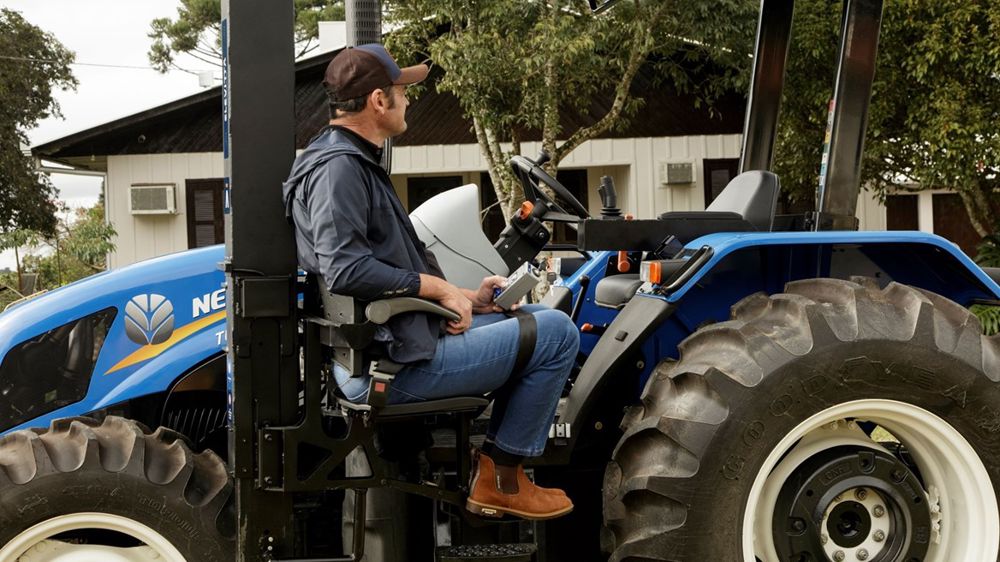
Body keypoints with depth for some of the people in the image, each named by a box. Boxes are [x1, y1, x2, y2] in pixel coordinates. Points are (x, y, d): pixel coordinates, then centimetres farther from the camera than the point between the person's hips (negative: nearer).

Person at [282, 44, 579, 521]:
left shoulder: (355, 163, 18)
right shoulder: (337, 168, -16)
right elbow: (346, 268, -27)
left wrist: (464, 298, 12)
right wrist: (439, 288, -16)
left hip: (395, 340, 11)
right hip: (394, 362, -11)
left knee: (536, 318, 23)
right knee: (557, 334, -11)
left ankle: (493, 473, 16)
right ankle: (502, 479, 0)